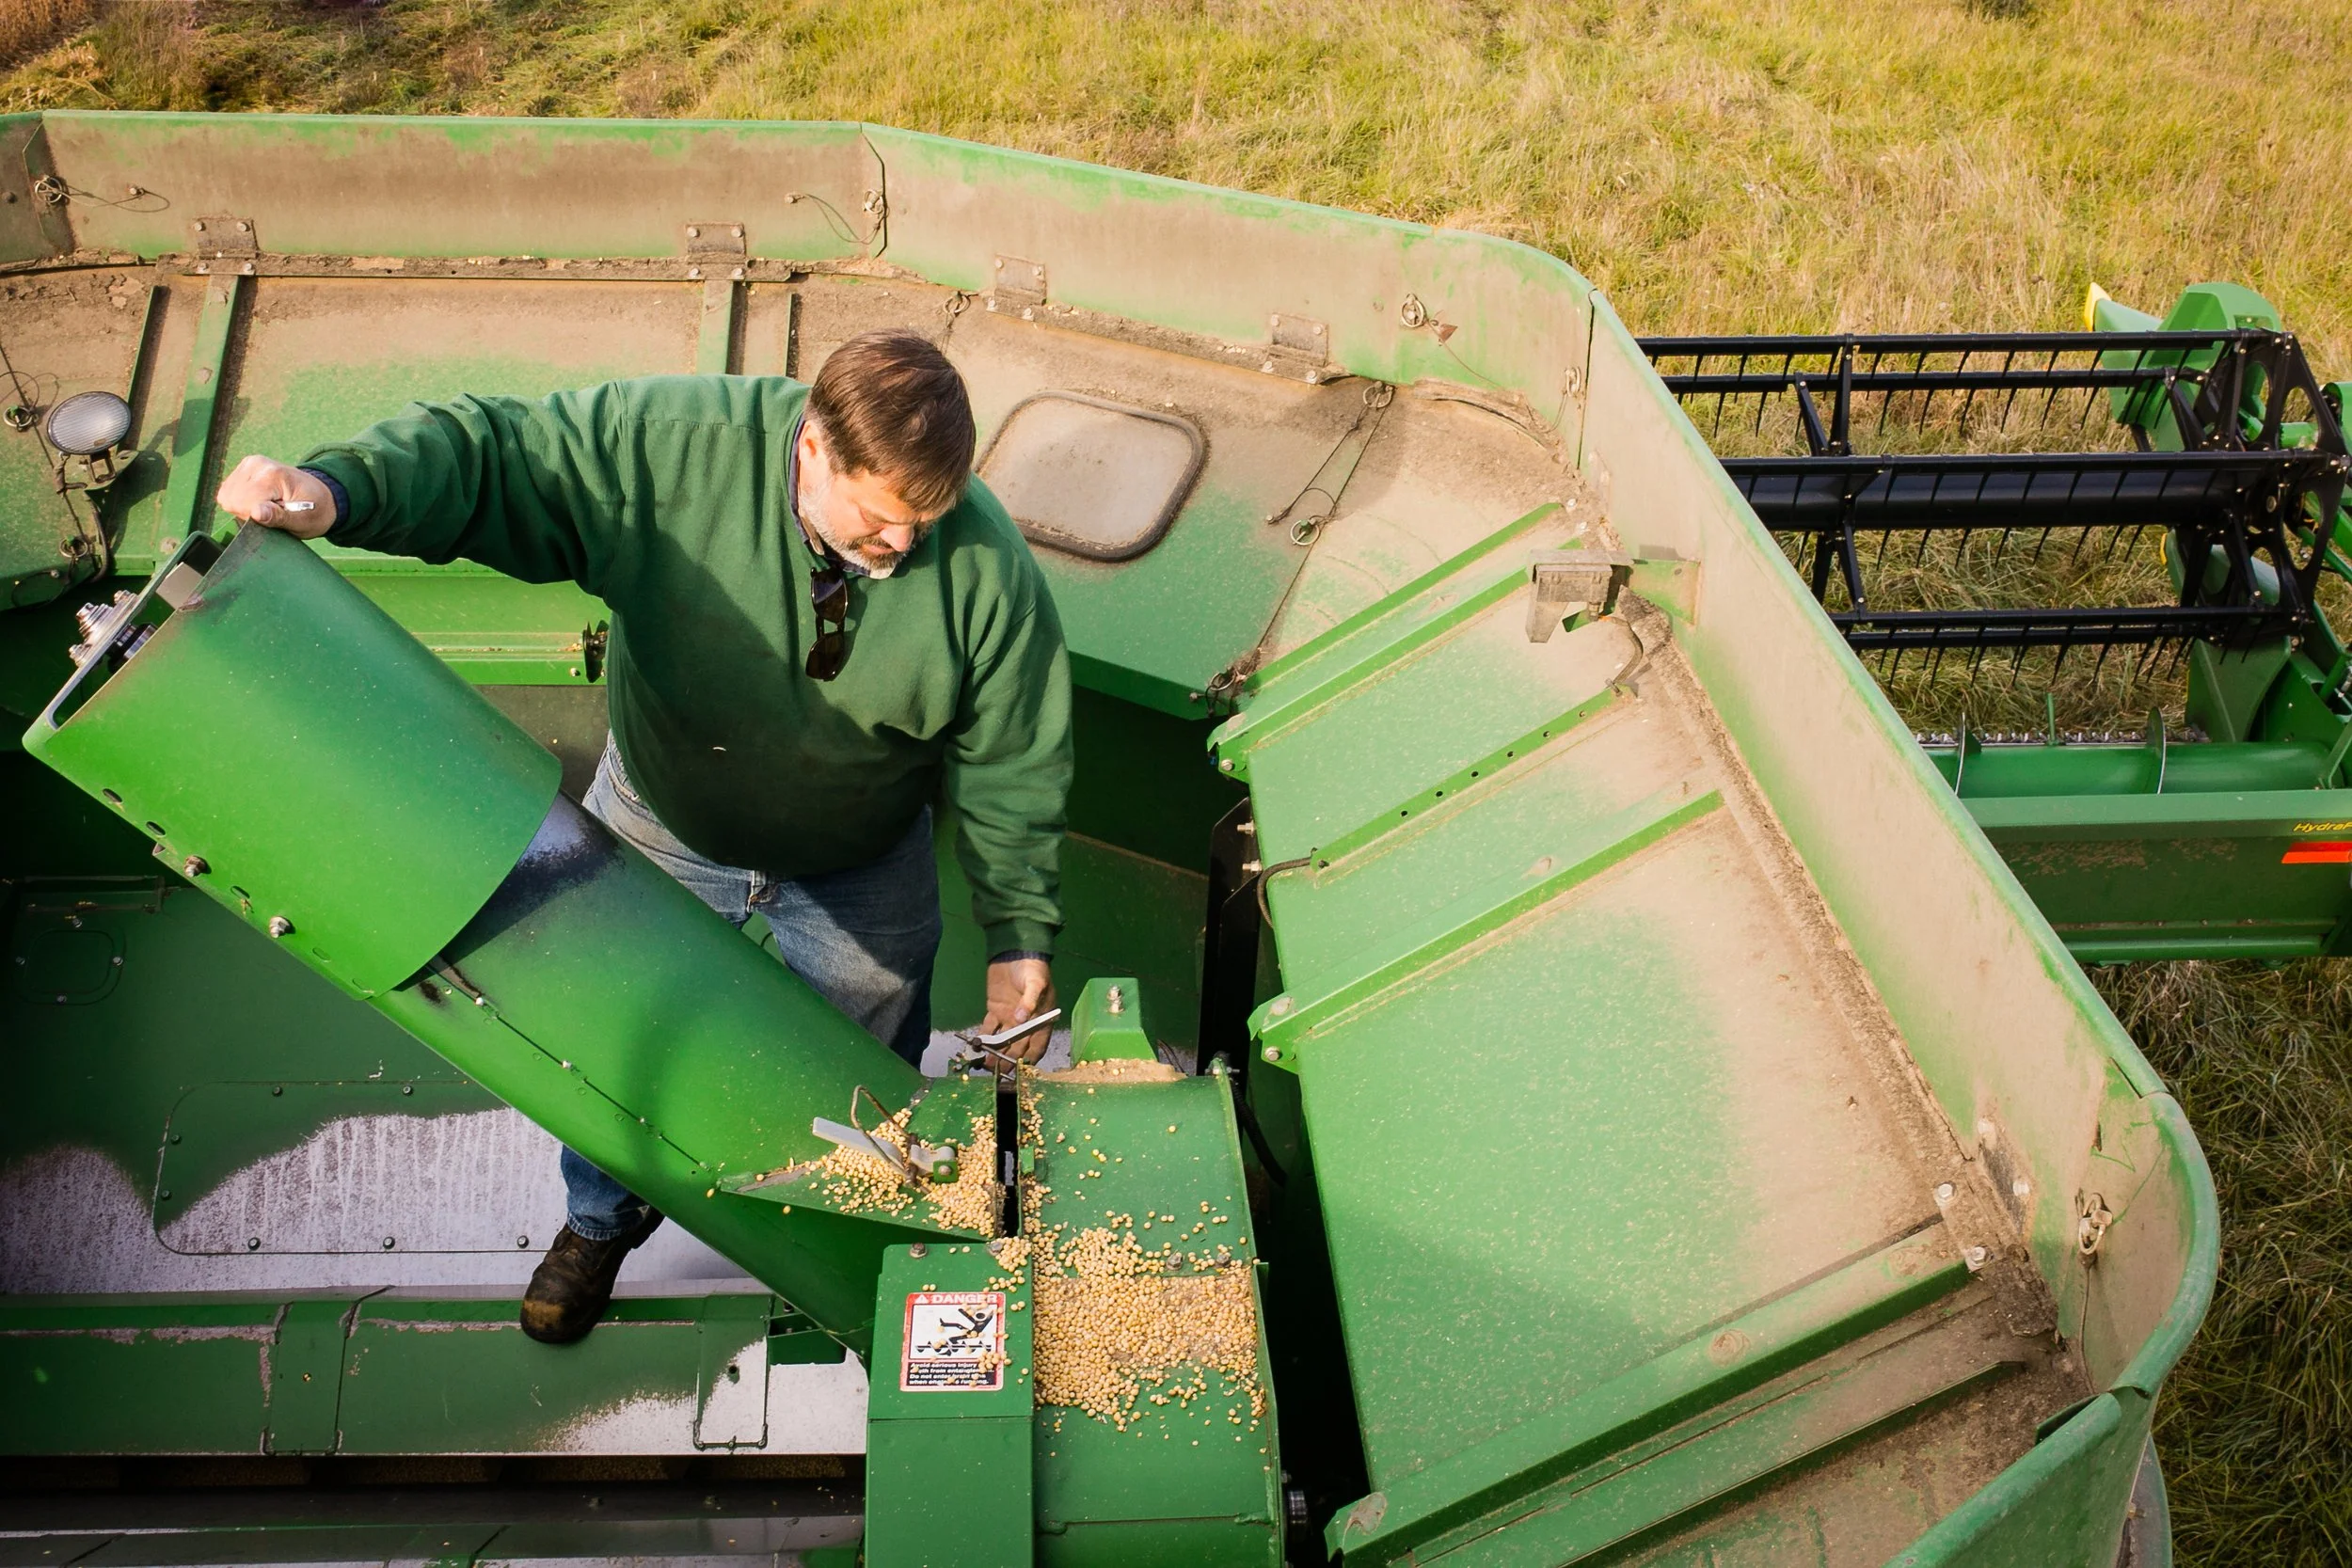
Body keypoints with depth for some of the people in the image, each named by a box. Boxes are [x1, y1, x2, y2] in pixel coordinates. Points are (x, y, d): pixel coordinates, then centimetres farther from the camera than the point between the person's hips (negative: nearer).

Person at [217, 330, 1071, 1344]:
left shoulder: (987, 568, -30)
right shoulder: (672, 443, -34)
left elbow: (1010, 766, -18)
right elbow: (487, 454, -28)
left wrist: (1021, 937, -14)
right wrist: (336, 489, -47)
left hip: (858, 874, 0)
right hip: (660, 832, 1)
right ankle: (604, 1218, 57)